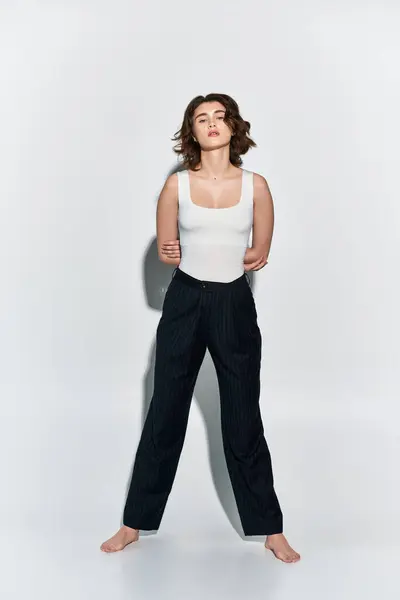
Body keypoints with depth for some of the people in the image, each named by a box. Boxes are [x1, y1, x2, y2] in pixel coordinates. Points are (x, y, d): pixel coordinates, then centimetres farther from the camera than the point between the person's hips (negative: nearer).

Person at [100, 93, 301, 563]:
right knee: (165, 414, 7)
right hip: (184, 304, 0)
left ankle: (270, 530, 21)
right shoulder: (177, 184, -2)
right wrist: (223, 256, -1)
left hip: (235, 306, 0)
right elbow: (166, 252, 5)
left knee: (243, 421, 6)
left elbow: (259, 254, 4)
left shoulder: (255, 185, -1)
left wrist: (200, 256, 0)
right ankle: (135, 523, 22)